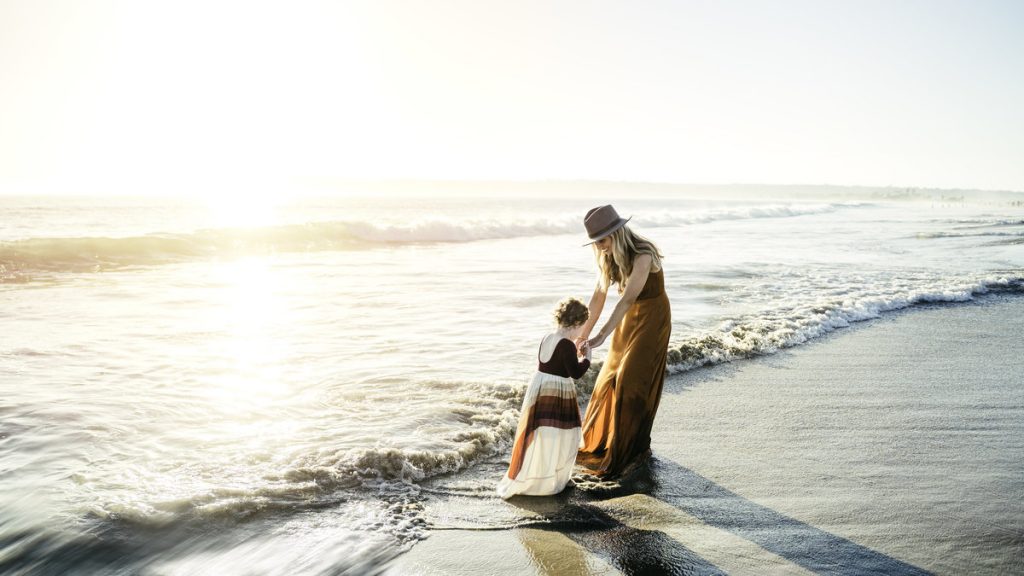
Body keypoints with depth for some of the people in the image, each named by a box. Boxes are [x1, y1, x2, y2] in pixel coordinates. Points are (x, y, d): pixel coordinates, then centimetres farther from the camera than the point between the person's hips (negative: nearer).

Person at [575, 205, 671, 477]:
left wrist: (601, 337, -40)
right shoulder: (608, 255, -5)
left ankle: (635, 450, 8)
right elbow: (599, 295, 1)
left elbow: (627, 299, -35)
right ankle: (601, 442, 28)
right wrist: (584, 332, 2)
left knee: (632, 382, -7)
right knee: (611, 378, 11)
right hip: (628, 319, 7)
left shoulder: (643, 255, -28)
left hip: (652, 319, -7)